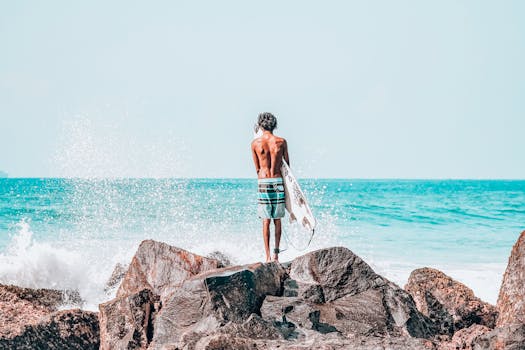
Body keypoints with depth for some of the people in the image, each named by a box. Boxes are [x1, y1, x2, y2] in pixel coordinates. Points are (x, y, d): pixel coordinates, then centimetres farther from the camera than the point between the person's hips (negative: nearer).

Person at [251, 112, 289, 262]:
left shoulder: (255, 143, 0)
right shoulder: (281, 142, 1)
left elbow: (257, 168, 7)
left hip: (263, 182, -1)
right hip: (278, 181, 1)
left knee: (266, 221, 2)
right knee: (277, 220, 10)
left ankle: (268, 256, -2)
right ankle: (276, 253, 7)